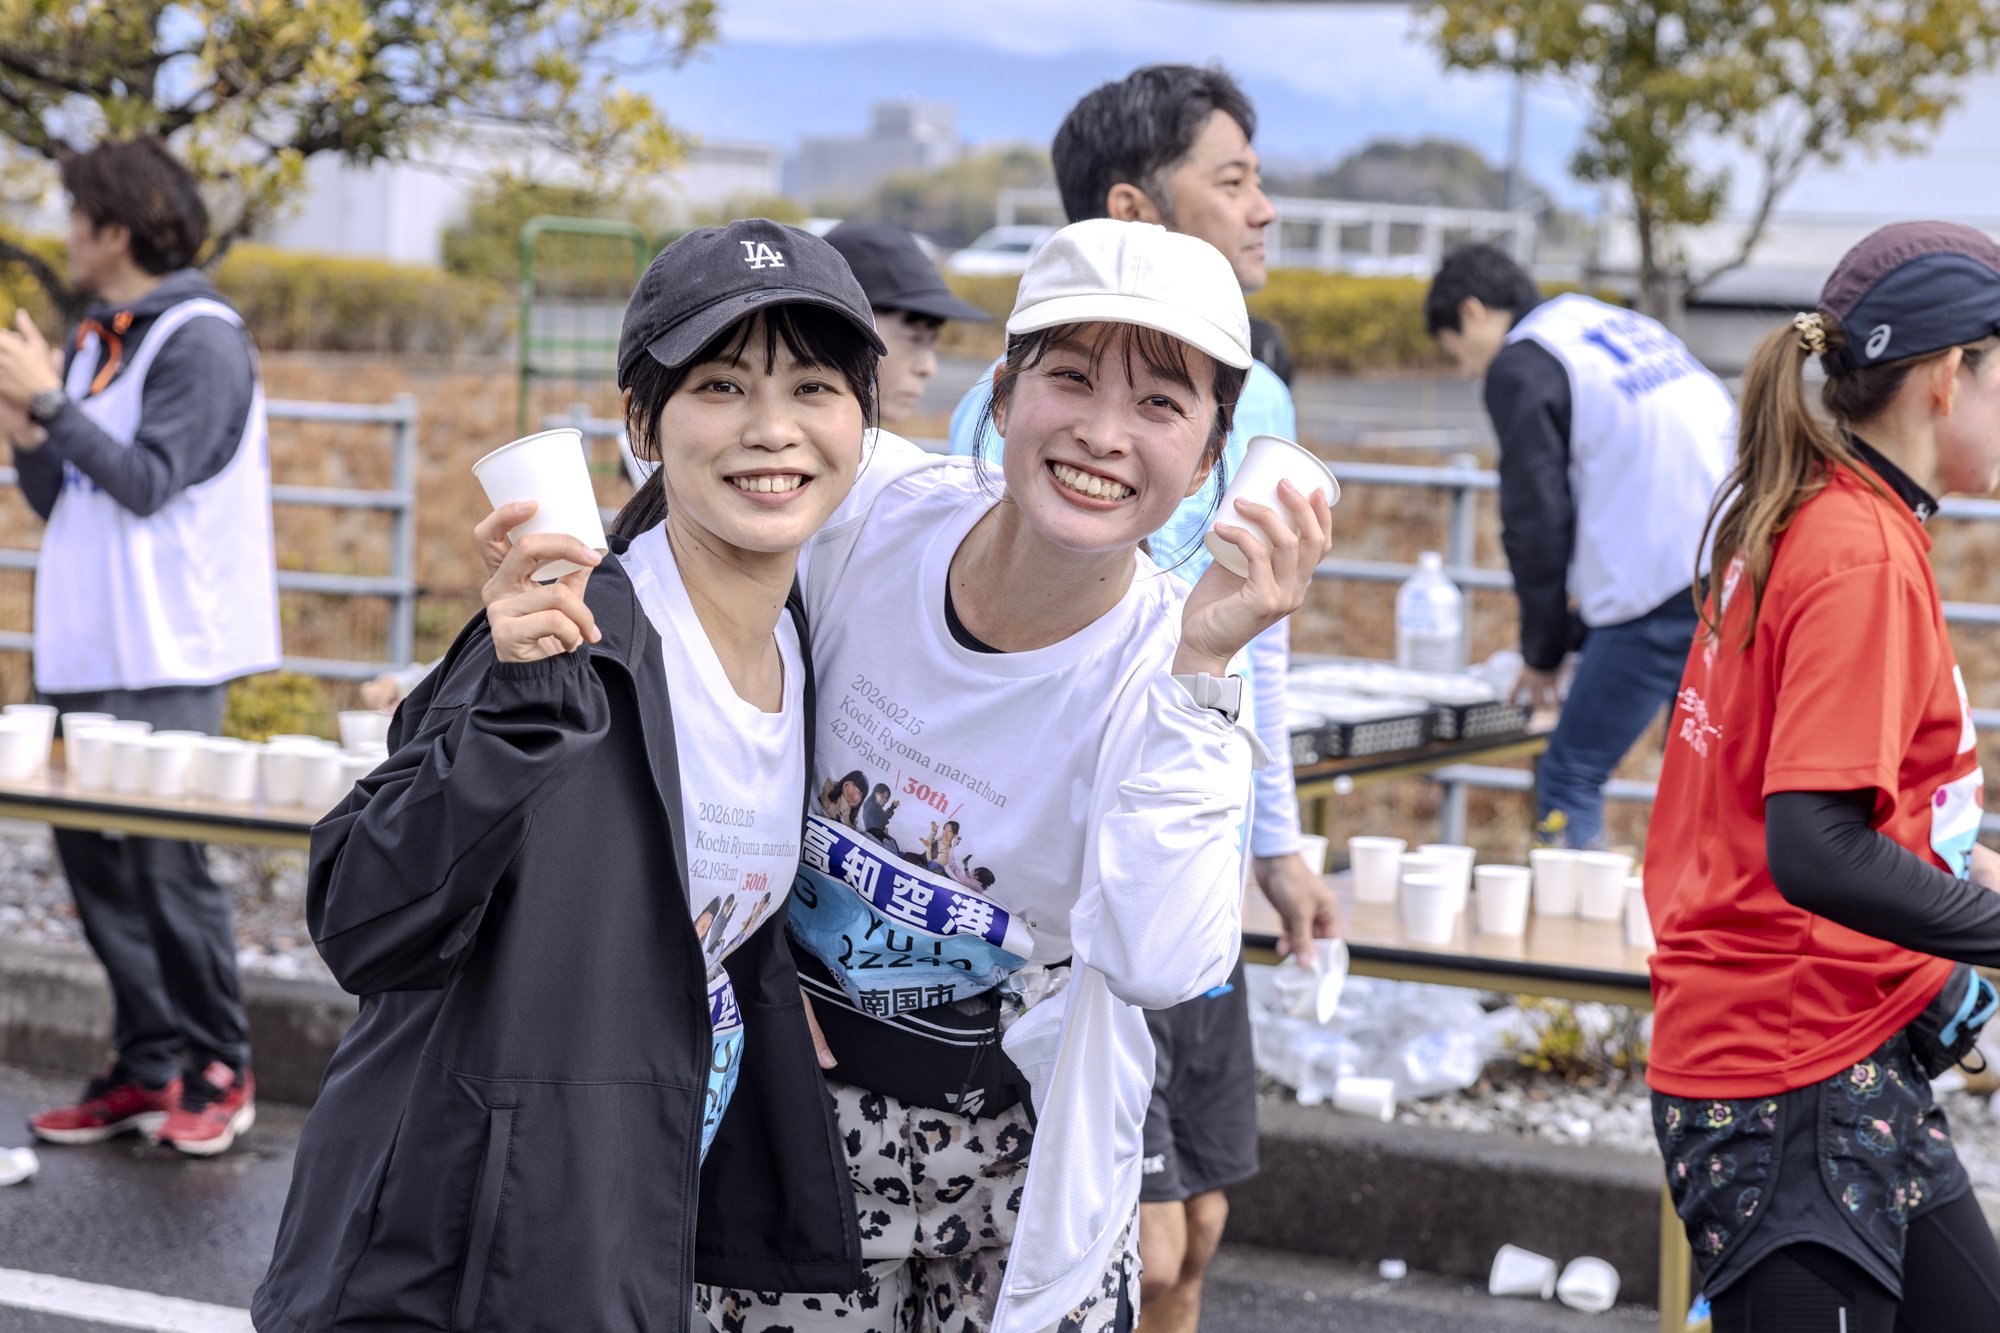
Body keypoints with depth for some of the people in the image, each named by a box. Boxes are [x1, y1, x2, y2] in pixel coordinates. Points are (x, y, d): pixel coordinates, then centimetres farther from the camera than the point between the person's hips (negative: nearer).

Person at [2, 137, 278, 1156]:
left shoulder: (202, 341, -10)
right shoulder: (96, 341, 15)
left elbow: (149, 482, -18)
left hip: (162, 660, -8)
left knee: (166, 861, -5)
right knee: (94, 860, 8)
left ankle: (218, 1071, 7)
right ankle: (148, 1068, 15)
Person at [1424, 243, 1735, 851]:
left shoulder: (1520, 366, 0)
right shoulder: (1625, 325, 25)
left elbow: (1537, 520, -3)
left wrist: (1543, 651, 10)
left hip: (1663, 594, -8)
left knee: (1569, 780, 2)